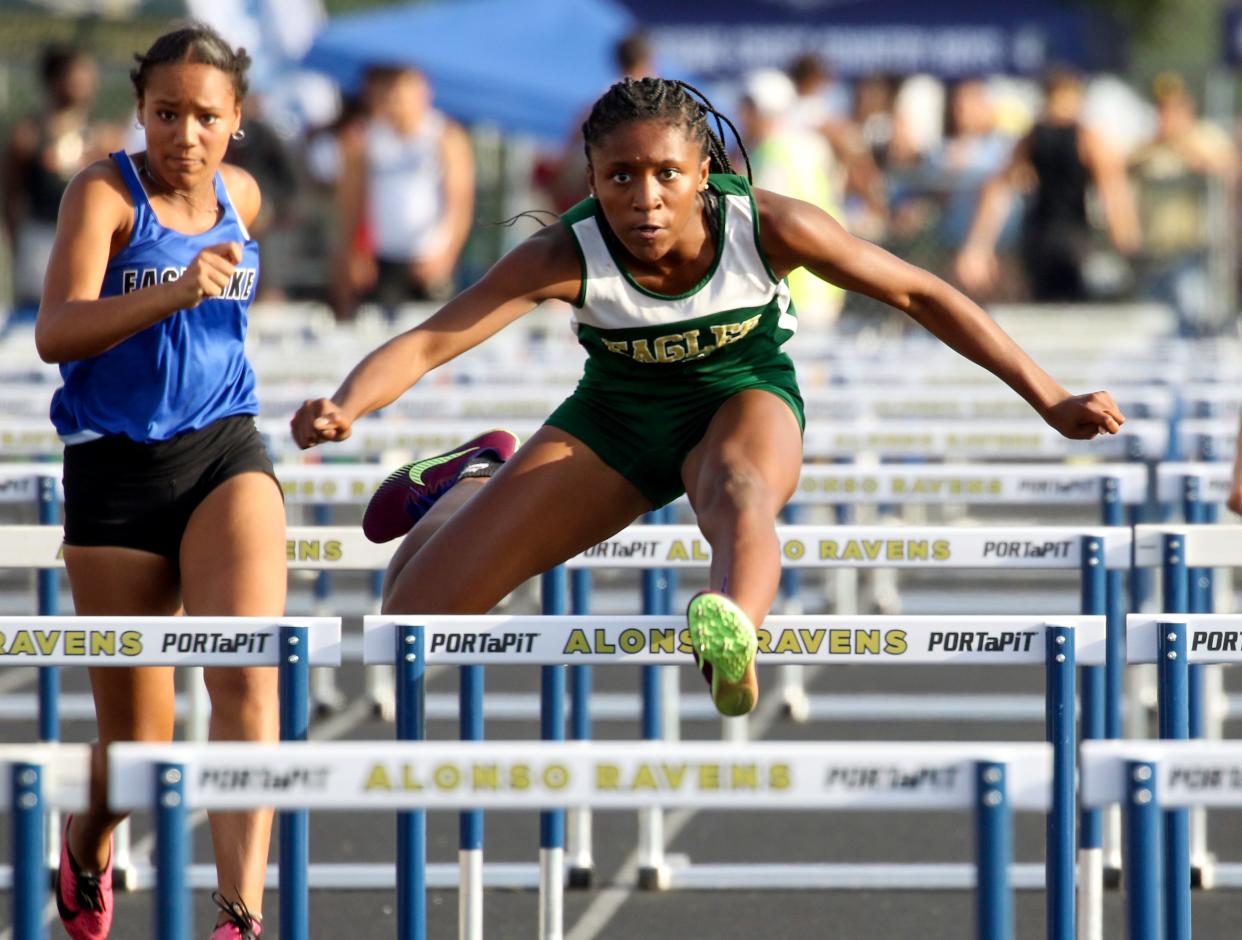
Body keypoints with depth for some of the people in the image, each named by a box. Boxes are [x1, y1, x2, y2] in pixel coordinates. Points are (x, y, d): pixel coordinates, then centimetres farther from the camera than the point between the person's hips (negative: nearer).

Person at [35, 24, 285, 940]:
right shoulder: (106, 192, -9)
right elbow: (55, 332, -26)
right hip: (117, 465, -3)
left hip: (225, 453, 3)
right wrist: (174, 292, -38)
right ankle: (89, 842, 41)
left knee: (248, 677, -23)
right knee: (138, 749, 6)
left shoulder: (240, 196, 6)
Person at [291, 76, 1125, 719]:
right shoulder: (567, 257, -29)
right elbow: (429, 342, -34)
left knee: (739, 490, -41)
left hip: (743, 401, -1)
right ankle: (467, 484, 33)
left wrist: (1051, 402, -13)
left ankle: (734, 629, -76)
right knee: (414, 622, -3)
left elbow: (920, 295, -16)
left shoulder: (768, 227, -27)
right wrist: (341, 409, -56)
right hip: (614, 422, 1)